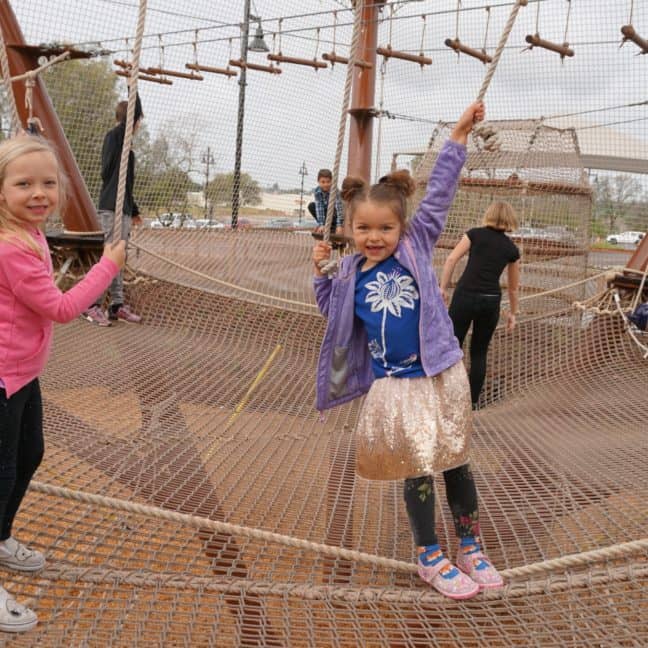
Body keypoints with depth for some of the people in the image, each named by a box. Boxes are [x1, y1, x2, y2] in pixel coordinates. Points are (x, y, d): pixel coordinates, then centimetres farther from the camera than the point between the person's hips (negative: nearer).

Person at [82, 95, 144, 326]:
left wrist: (134, 210, 29)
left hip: (122, 209, 9)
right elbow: (133, 113, -22)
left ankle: (117, 305, 14)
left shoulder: (122, 144, 19)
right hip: (111, 209, -9)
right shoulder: (114, 136, -7)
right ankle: (91, 305, -4)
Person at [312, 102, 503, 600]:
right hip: (395, 385, 1)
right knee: (418, 470, 8)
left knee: (456, 462, 12)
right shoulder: (351, 274, 3)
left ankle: (471, 548, 31)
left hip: (442, 374, 0)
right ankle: (431, 558, 25)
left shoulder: (417, 245, -2)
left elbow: (440, 192, -4)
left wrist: (460, 134, -6)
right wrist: (320, 271, 6)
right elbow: (334, 311, 20)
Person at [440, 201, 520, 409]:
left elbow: (451, 259, -6)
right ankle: (473, 401, 20)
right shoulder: (512, 248, 12)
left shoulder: (475, 234, 6)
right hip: (491, 300, 2)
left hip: (465, 296, -2)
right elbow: (514, 287, 20)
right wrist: (513, 312, 32)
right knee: (479, 352, 16)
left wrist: (443, 288, 0)